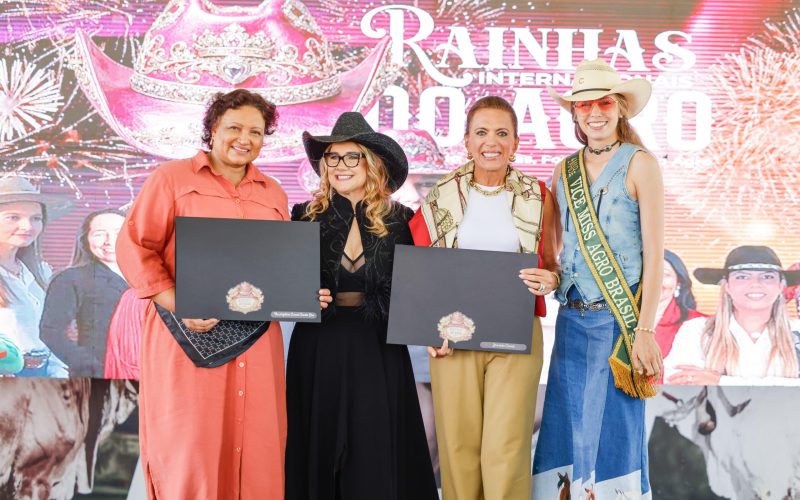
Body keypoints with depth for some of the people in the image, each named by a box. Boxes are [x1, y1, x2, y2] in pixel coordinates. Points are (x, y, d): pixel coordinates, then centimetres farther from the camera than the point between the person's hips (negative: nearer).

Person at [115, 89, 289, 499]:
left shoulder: (273, 194, 18)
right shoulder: (172, 178, 4)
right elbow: (135, 246, -3)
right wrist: (179, 307, -14)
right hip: (189, 334, -4)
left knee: (256, 449, 4)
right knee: (188, 448, -2)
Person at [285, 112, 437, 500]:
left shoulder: (400, 221, 2)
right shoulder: (305, 218, 3)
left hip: (378, 351, 0)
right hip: (318, 350, 1)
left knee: (376, 454, 1)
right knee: (320, 449, 7)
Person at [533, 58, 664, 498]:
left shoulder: (638, 164, -3)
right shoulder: (564, 171, 11)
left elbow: (654, 253, -8)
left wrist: (645, 329, -14)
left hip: (618, 320, -5)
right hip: (571, 319, 5)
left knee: (614, 431, 0)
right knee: (566, 432, 8)